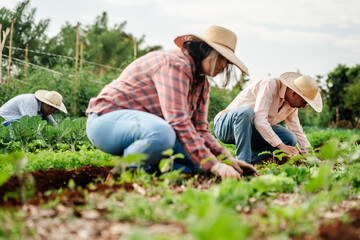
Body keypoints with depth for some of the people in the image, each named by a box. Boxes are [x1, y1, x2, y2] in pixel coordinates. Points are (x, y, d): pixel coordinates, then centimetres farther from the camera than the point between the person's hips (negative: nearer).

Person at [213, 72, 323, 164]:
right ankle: (242, 161, -36)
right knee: (246, 111, -41)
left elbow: (297, 130, 13)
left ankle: (248, 159, -15)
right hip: (225, 126, -7)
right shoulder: (270, 85, -24)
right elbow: (259, 120, -32)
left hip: (250, 131, 7)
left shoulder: (291, 103, 2)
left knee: (290, 139, -10)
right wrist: (281, 146, -32)